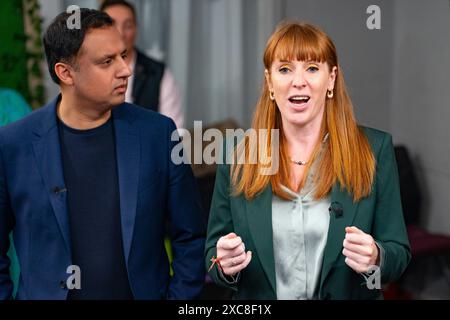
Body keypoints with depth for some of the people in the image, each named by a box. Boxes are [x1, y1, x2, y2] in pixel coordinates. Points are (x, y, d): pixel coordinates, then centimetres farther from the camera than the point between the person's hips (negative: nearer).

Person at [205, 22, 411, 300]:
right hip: (256, 299, 1)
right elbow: (213, 256, -1)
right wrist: (224, 265, -21)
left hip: (352, 295, 0)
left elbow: (399, 254, -8)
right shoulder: (238, 157, -8)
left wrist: (375, 258, -27)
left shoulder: (375, 150, -10)